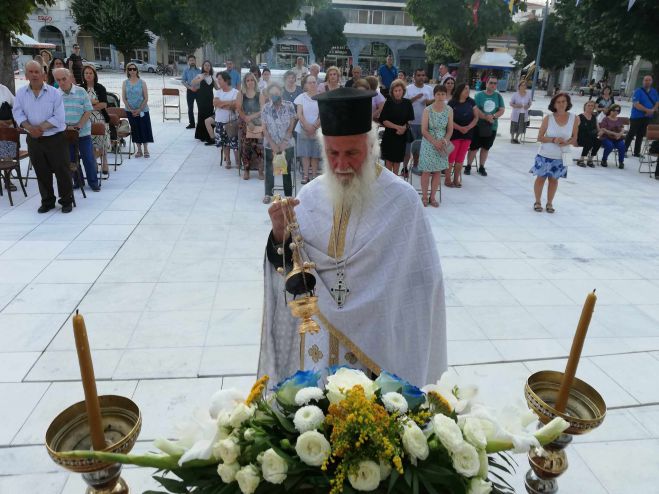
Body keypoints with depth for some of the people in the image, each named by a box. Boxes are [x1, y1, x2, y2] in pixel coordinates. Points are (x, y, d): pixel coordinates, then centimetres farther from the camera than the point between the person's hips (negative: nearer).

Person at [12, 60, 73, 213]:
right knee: (42, 172, 11)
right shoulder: (21, 93, 4)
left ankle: (67, 201, 12)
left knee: (61, 170, 0)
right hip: (33, 140, 3)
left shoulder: (54, 93, -6)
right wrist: (30, 128, -19)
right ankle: (47, 201, 23)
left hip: (55, 138, -3)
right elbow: (17, 113, -1)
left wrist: (41, 127, -18)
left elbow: (59, 117, -11)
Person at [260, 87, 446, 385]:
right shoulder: (310, 197, -3)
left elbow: (420, 281, -8)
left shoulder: (401, 200, -13)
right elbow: (288, 268, 1)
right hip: (318, 336, 3)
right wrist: (280, 235, -18)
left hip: (374, 341, -3)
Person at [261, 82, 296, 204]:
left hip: (286, 144, -1)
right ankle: (268, 194, 16)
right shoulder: (266, 108, -4)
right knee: (269, 170, 5)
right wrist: (273, 145, -10)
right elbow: (264, 129, -2)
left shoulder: (289, 106, -6)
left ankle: (288, 195, 14)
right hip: (270, 145, 1)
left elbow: (291, 127, -5)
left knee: (286, 170, 5)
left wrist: (283, 144, -9)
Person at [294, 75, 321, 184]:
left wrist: (314, 126, -14)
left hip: (317, 130, 0)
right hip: (303, 129, 0)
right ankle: (305, 176, 6)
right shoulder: (301, 97, 5)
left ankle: (314, 175, 8)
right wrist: (307, 126, -14)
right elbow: (299, 114, -1)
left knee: (315, 154, 2)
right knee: (305, 154, 2)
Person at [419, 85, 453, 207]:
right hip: (429, 143, -2)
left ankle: (432, 197, 19)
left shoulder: (449, 110, -1)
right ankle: (424, 197, 14)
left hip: (442, 144, 3)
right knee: (426, 171, 1)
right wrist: (435, 142, -18)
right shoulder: (427, 110, -9)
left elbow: (450, 129, 3)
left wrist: (444, 140, -14)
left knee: (437, 171, 8)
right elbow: (424, 130, -10)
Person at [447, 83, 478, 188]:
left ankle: (456, 179, 17)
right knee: (451, 157, -2)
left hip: (468, 134, 4)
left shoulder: (471, 102, 6)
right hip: (454, 133, -4)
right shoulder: (452, 103, -6)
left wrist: (468, 127, -12)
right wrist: (460, 128, -20)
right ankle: (448, 179, 8)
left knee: (460, 158, 8)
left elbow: (476, 117, 5)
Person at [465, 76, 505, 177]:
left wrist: (493, 116, -18)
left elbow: (502, 110, 1)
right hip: (478, 126, -3)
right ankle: (468, 166, 13)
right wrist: (486, 117, -20)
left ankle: (482, 167, 24)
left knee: (485, 148, 13)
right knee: (473, 147, 0)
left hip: (492, 127, 3)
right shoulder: (479, 95, -5)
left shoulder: (498, 96, 4)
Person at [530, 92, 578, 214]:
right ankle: (538, 202, 24)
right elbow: (540, 137, -8)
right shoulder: (548, 118, -10)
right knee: (541, 178, 8)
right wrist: (553, 140, -23)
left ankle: (549, 203, 26)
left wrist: (566, 142, -21)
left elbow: (574, 138, 0)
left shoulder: (574, 119, -6)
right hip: (545, 155, -1)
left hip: (560, 157, 1)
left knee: (554, 179, 12)